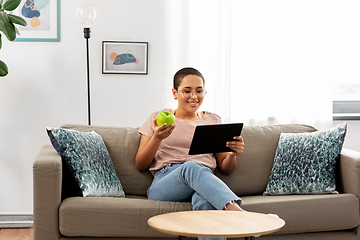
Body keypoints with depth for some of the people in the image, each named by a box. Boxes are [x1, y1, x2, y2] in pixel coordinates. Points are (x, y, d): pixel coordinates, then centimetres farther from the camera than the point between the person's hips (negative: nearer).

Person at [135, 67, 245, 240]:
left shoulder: (213, 121, 21)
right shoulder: (157, 118, 16)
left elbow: (225, 169, 20)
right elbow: (140, 166, 11)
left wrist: (232, 154, -4)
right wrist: (157, 138, -6)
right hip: (163, 185, -1)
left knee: (206, 201, -40)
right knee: (191, 167, -39)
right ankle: (238, 212, -54)